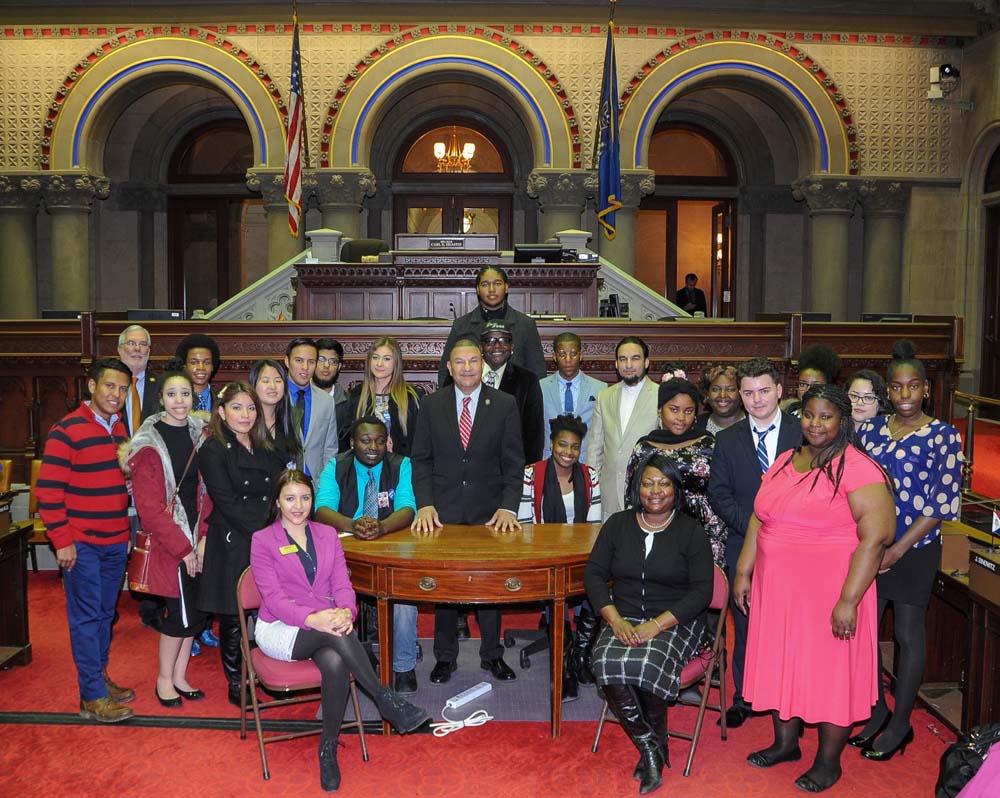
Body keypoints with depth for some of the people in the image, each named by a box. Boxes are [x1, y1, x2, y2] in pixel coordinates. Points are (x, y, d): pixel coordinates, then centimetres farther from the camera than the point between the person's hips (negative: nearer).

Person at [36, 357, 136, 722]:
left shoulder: (120, 429, 10)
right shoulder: (66, 431, -12)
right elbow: (48, 490, -13)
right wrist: (62, 541, -14)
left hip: (116, 542, 7)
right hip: (81, 544, -6)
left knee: (105, 613, 15)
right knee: (86, 617, 0)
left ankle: (99, 676, 29)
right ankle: (93, 697, 7)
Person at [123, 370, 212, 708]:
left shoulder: (200, 435, 5)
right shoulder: (149, 443, -11)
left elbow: (207, 490, 5)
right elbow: (149, 506, -13)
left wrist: (204, 537, -5)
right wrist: (182, 548, -14)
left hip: (197, 540, 5)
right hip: (168, 542, -5)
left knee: (195, 611, 10)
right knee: (182, 612, -2)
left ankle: (179, 677, 26)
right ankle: (165, 679, 19)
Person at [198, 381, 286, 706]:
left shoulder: (266, 450, 15)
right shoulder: (213, 451, -4)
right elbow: (228, 504, -11)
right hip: (232, 548, -5)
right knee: (233, 618, 4)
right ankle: (236, 685, 18)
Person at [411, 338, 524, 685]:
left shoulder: (504, 404, 0)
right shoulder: (433, 404, 2)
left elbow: (513, 462, -1)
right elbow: (421, 458, 2)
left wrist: (508, 507, -11)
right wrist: (425, 505, -10)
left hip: (488, 510, 0)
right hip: (443, 510, 1)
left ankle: (492, 655, 24)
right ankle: (445, 657, 22)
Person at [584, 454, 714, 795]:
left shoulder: (691, 531, 1)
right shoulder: (618, 524, 9)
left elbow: (702, 591, -5)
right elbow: (594, 574, 6)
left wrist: (657, 624, -18)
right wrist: (614, 618, -11)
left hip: (675, 622, -3)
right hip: (624, 618, 3)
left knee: (647, 665, -33)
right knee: (607, 664, -29)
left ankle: (656, 742, -3)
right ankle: (650, 749, -9)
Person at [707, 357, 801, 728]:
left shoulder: (803, 433, 2)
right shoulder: (727, 440, 6)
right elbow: (719, 495, 2)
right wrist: (753, 526, -12)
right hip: (744, 548, 1)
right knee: (745, 626, 9)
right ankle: (743, 698, 23)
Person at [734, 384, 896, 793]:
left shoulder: (856, 467, -14)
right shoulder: (785, 461, 9)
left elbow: (875, 537, -20)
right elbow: (758, 520, 13)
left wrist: (849, 601, -22)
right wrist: (743, 572, 10)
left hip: (828, 592, -6)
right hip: (777, 590, 7)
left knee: (830, 671, 7)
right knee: (780, 664, 16)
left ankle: (828, 762, 26)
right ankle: (786, 743, 36)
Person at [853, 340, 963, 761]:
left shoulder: (943, 435, -6)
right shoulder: (871, 429, 5)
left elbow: (944, 501, -10)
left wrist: (897, 549, -13)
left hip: (914, 549, -4)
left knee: (909, 634, 6)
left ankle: (900, 724, 21)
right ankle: (877, 711, 27)